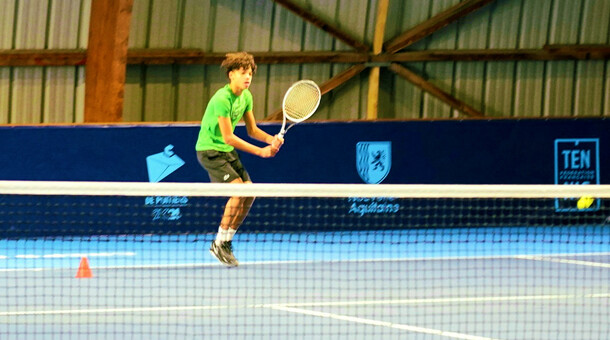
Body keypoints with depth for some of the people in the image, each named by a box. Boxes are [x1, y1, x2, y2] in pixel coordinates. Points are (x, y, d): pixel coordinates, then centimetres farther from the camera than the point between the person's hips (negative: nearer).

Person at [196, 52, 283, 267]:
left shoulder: (246, 96, 4)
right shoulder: (222, 99, -23)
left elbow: (252, 130, 10)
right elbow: (228, 137, -24)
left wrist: (270, 139, -11)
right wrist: (261, 152, -22)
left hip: (228, 151, 9)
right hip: (210, 150, -9)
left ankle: (226, 242, 12)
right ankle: (219, 244, -11)